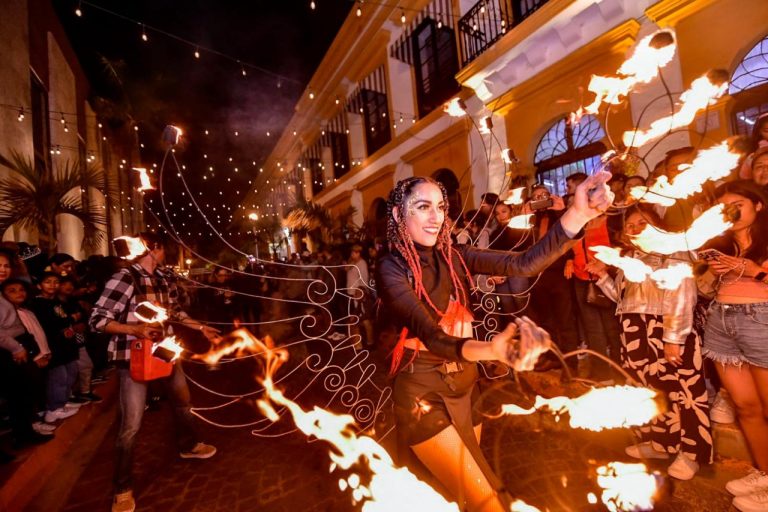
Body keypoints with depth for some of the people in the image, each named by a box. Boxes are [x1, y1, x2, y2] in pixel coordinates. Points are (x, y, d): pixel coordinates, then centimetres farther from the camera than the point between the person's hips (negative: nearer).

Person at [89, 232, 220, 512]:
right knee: (131, 424, -1)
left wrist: (202, 328, 13)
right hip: (133, 357, -7)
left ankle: (188, 445, 47)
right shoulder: (124, 278, -19)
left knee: (182, 399, 22)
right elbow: (97, 319, -19)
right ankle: (123, 488, 20)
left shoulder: (162, 279, 3)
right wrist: (135, 329, -31)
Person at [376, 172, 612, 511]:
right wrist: (492, 350, -50)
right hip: (422, 395, -5)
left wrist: (579, 214, -29)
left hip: (466, 388, 6)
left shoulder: (454, 257, -1)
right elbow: (431, 335, -31)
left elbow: (523, 264, -15)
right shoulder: (391, 268, -17)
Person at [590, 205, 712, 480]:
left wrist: (674, 338, -20)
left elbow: (680, 298, -14)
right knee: (648, 390, 16)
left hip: (668, 334, -7)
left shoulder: (672, 253, -5)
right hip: (636, 335, 7)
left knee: (683, 391, -2)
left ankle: (691, 453, 15)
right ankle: (659, 443, 31)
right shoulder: (629, 258, 16)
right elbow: (622, 297, 18)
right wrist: (603, 276, 5)